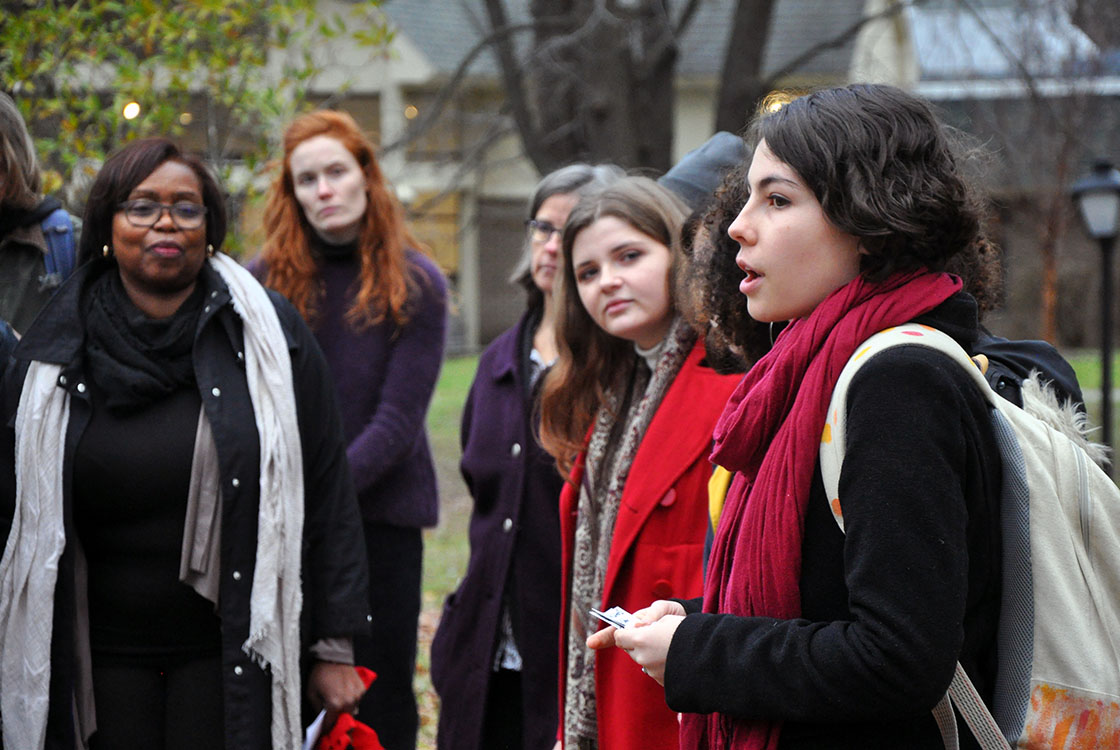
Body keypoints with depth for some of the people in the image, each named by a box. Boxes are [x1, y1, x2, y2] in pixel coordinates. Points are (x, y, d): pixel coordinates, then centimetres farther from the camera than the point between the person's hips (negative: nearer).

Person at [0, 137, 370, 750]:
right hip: (105, 655, 2)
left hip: (230, 650, -1)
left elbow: (326, 495, 0)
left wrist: (332, 648, -1)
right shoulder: (52, 353, 3)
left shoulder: (268, 334, -1)